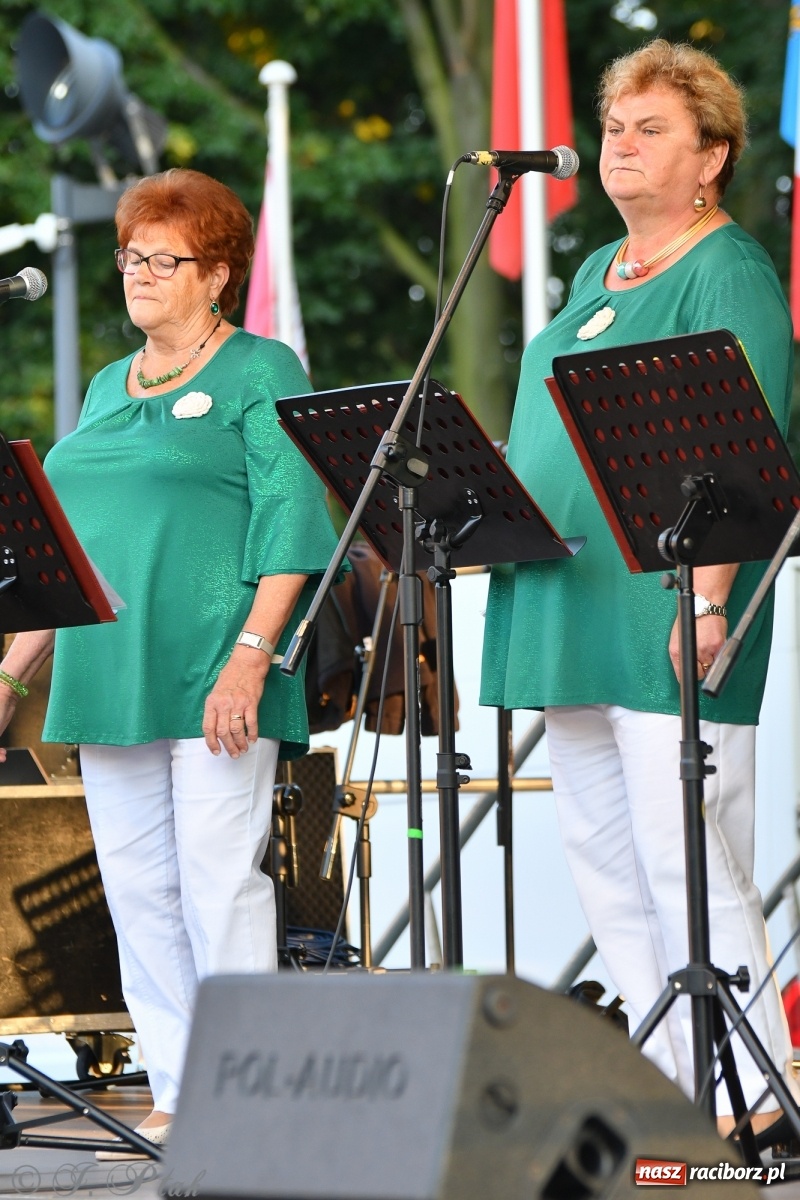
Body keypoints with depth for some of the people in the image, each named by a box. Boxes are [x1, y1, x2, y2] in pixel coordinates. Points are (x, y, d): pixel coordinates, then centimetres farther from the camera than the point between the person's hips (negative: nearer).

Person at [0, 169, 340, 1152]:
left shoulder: (260, 373, 0)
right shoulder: (108, 389, 20)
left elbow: (291, 526, -9)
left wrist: (252, 654, -19)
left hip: (213, 675, -7)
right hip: (111, 680, 7)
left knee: (220, 880, -9)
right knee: (136, 885, 5)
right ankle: (176, 1091, 10)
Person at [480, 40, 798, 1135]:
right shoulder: (596, 274, 20)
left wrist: (708, 600, -22)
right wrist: (500, 515, 17)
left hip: (664, 608, -9)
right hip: (571, 609, 9)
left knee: (683, 850, -11)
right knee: (602, 850, 8)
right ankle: (667, 1079, 12)